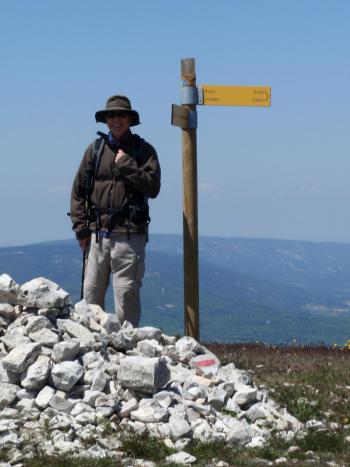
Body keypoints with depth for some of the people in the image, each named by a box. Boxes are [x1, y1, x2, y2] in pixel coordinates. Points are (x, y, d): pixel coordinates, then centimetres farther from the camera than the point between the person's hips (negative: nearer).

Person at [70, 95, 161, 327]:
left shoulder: (144, 150, 5)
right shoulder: (95, 149, 12)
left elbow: (153, 187, -8)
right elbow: (78, 191, 12)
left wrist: (126, 164, -10)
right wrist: (81, 227, 5)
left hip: (129, 233, -3)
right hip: (98, 233, 3)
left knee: (126, 292, -5)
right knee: (92, 291, 6)